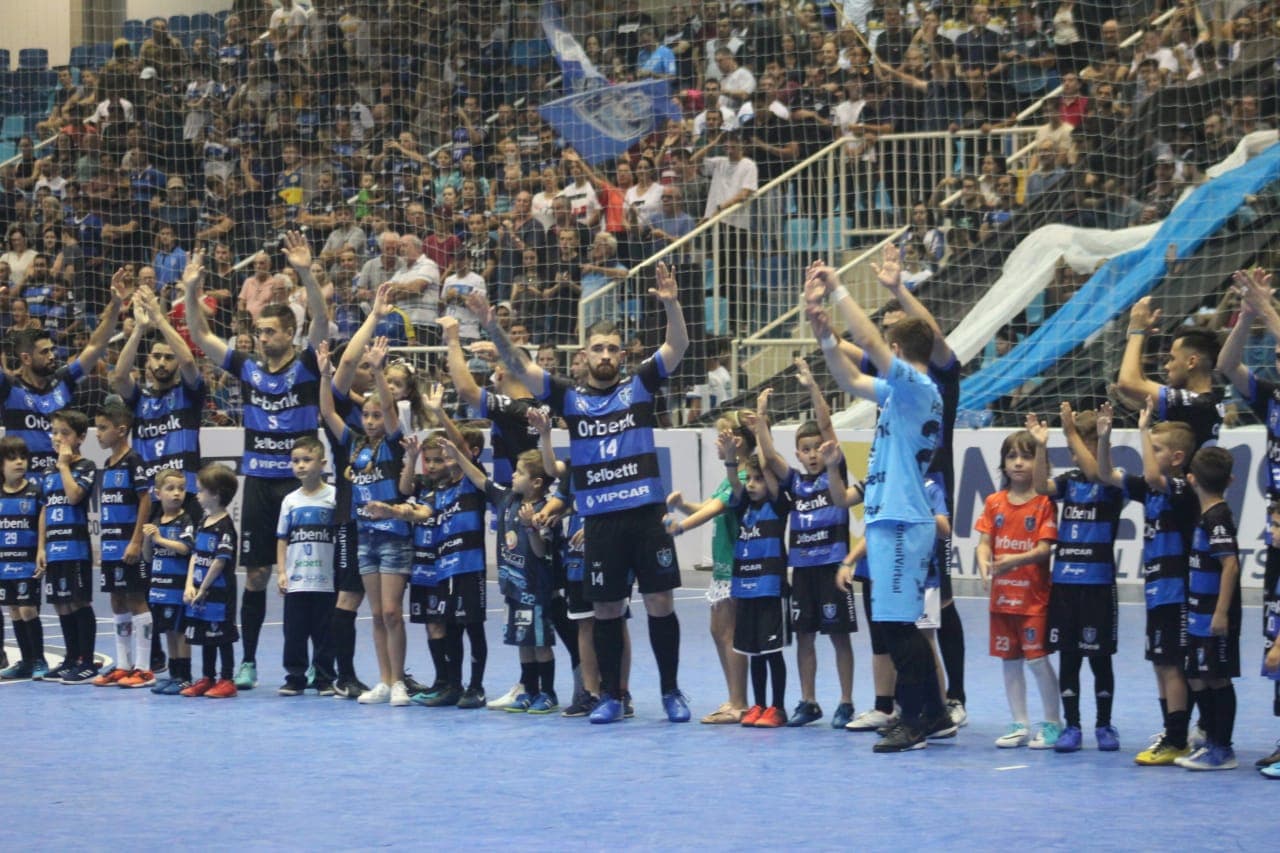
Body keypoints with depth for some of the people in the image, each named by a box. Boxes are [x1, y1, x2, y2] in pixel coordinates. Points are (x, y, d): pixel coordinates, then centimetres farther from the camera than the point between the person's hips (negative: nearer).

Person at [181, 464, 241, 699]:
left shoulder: (225, 526, -15)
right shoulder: (203, 523, 12)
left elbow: (220, 561, -18)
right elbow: (194, 556, 12)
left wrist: (203, 589, -14)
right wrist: (190, 585, 0)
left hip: (219, 592, -8)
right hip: (199, 592, 8)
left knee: (222, 636, -1)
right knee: (205, 636, 15)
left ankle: (226, 680, 5)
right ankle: (207, 678, 25)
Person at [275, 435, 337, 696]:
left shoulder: (334, 497, -2)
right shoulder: (290, 501, 9)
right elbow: (282, 539, 11)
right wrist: (281, 572, 3)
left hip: (326, 581, -3)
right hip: (296, 582, 3)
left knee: (324, 634, 4)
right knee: (294, 633, 5)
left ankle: (325, 679, 12)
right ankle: (294, 677, 12)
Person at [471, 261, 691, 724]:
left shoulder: (639, 386, 7)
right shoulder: (569, 397, 7)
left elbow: (677, 347, -2)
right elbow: (519, 365, 1)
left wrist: (671, 304, -18)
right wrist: (493, 328, -13)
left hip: (647, 513, -1)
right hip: (600, 519, 1)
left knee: (660, 603, 1)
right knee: (606, 609, 6)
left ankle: (671, 692, 12)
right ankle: (610, 696, 16)